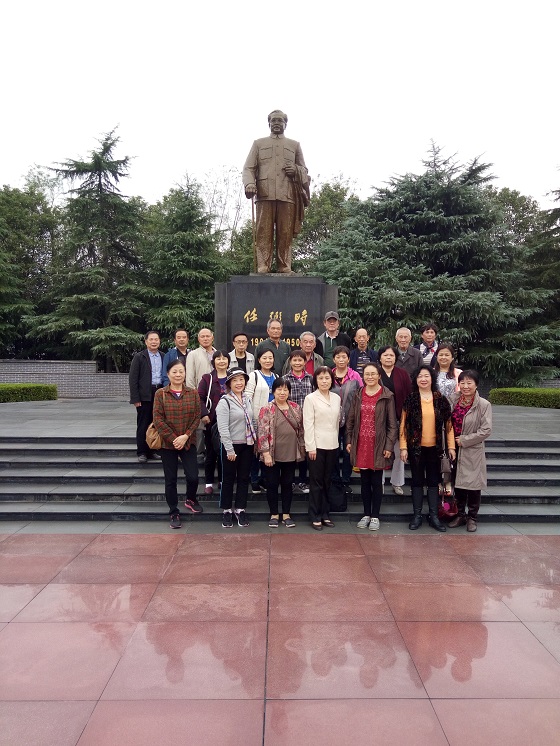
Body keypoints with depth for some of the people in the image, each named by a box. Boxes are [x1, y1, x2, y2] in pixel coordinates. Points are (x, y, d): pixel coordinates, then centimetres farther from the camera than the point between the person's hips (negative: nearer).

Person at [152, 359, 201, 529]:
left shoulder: (193, 393, 2)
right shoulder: (160, 394, -3)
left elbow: (197, 417, -1)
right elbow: (158, 419, -7)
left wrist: (185, 436, -12)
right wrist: (173, 438, -13)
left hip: (188, 442, 1)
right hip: (167, 443, -1)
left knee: (193, 477, -5)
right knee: (170, 480, 6)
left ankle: (190, 499, 27)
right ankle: (174, 513, 22)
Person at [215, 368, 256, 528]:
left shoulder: (247, 399, 9)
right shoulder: (224, 401, -11)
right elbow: (223, 428, -16)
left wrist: (254, 442, 11)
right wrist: (229, 449, -18)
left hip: (247, 445, 5)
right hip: (231, 445, -5)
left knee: (244, 478, 11)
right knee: (229, 479, 6)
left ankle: (240, 509, 22)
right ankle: (227, 510, 19)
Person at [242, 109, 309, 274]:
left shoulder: (295, 145, 23)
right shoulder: (258, 143, 20)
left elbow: (304, 170, 21)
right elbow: (248, 168, 10)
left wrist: (296, 170, -3)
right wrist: (249, 184, -11)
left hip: (288, 195, 1)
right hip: (265, 194, -1)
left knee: (286, 234, -5)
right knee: (263, 233, -9)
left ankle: (285, 269, -4)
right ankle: (262, 269, -12)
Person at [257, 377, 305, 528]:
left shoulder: (295, 408, 5)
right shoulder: (266, 409, -8)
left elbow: (301, 429, 12)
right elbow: (262, 432, -12)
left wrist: (302, 448, 9)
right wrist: (266, 453, -16)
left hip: (290, 454, 4)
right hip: (273, 455, -3)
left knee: (287, 484, 12)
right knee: (272, 484, 7)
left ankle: (286, 514, 24)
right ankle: (274, 514, 21)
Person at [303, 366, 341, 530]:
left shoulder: (336, 398, 8)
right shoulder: (310, 398, -5)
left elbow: (337, 421, 12)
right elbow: (308, 424, -9)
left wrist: (336, 440, 7)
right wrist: (311, 447, -13)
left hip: (332, 445, 4)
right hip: (317, 445, -4)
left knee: (327, 481, 12)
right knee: (316, 482, 3)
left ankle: (325, 514, 22)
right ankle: (315, 517, 12)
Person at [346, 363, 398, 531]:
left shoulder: (387, 396, -4)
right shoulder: (358, 395, 7)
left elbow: (392, 424, -4)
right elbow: (350, 420, 11)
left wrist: (389, 446, -9)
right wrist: (349, 441, 6)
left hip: (378, 445, -3)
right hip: (361, 444, 3)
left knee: (376, 482, 5)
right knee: (364, 481, 11)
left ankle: (375, 516, 18)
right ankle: (366, 514, 23)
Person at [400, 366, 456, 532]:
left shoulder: (441, 400, 2)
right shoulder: (410, 399, -3)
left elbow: (448, 424, 4)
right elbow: (403, 424, -4)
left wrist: (451, 446, 0)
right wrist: (403, 447, -9)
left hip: (434, 447, 2)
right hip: (415, 447, -1)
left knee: (433, 481, 10)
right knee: (417, 481, 7)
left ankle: (433, 515, 19)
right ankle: (417, 515, 16)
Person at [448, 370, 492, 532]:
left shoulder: (484, 405, -13)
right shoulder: (453, 400, 0)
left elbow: (486, 430, -16)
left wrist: (464, 440, -15)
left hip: (473, 452, -4)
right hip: (456, 450, 4)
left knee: (472, 485, 6)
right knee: (458, 484, 14)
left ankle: (472, 517, 23)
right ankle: (460, 515, 30)